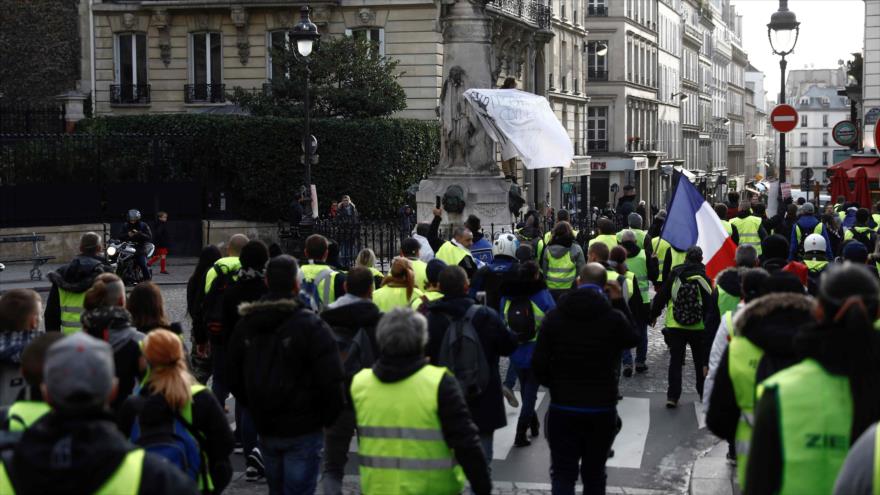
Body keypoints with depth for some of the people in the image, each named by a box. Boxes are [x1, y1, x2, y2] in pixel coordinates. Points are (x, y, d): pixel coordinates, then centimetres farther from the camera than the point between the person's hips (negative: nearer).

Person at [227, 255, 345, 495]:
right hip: (303, 430, -6)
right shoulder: (310, 325, -15)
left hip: (266, 430, 6)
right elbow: (332, 380, -16)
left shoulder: (245, 325, 4)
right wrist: (328, 417, -1)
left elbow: (234, 378, 12)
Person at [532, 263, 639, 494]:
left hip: (562, 409, 0)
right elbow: (634, 339, 12)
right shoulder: (614, 319, -11)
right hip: (602, 410, 0)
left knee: (563, 474, 3)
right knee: (594, 474, 14)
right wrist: (619, 302, 7)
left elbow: (539, 364, -7)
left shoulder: (553, 317, -7)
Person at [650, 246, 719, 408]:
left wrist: (654, 315, 17)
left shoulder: (674, 276, -4)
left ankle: (673, 396, -2)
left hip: (675, 328, 0)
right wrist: (711, 326, 0)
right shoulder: (704, 279, -8)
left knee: (675, 360, 5)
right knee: (701, 361, 16)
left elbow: (661, 297, 3)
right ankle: (704, 393, 27)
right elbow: (711, 307, -8)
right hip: (698, 328, 0)